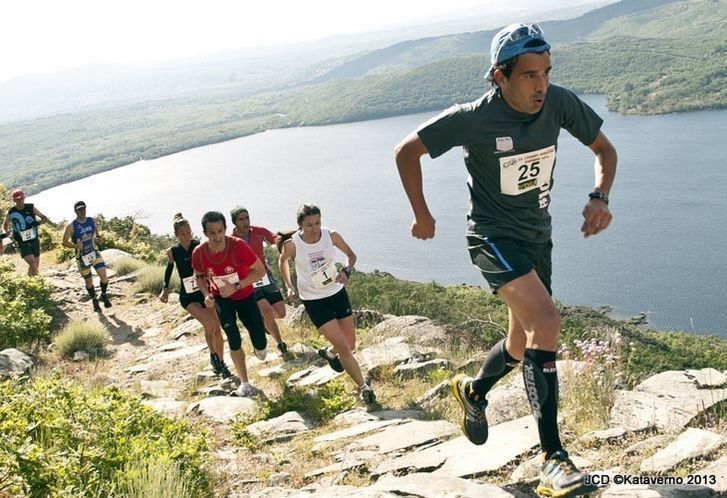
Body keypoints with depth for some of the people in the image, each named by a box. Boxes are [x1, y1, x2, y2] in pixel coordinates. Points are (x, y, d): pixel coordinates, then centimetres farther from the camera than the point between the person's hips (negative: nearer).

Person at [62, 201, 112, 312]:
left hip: (94, 253, 2)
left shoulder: (92, 221, -3)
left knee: (104, 275, -15)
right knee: (89, 281, 7)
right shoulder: (71, 227, -14)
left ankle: (104, 295, 10)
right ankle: (94, 301, 31)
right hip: (82, 257, -2)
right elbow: (64, 242, -8)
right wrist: (75, 246, -25)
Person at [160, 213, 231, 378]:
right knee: (209, 325, -22)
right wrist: (166, 288, 10)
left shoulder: (200, 246, -8)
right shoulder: (172, 251, -7)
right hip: (187, 296, -2)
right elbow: (169, 268, 13)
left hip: (204, 291, 2)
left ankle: (221, 364, 22)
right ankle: (213, 356, 3)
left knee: (217, 328, 4)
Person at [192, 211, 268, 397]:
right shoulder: (199, 253, -21)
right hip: (222, 298, 1)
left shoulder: (238, 246, -30)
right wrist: (207, 295, -18)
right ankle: (245, 384, 6)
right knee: (234, 340, -11)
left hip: (245, 296, -1)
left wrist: (236, 286, -28)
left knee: (260, 344, -5)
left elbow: (260, 270, -20)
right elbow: (199, 276, 1)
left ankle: (259, 347, 36)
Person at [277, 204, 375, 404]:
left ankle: (330, 354, 46)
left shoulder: (331, 236, -13)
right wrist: (289, 286, 1)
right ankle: (364, 388, 5)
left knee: (350, 344, 11)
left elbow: (351, 255, 3)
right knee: (343, 347, -10)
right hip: (313, 301, -3)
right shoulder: (292, 244, -17)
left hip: (337, 293, 3)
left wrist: (346, 271, -17)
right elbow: (282, 261, 6)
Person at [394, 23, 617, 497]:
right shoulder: (474, 118, -21)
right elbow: (407, 151, -10)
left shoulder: (560, 102, -10)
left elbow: (604, 148, 5)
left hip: (538, 235, 6)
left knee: (524, 344, 15)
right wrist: (422, 214, -5)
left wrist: (600, 198, -12)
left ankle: (474, 390, 47)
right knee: (546, 321, -28)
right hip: (494, 237, -6)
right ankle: (553, 457, -20)